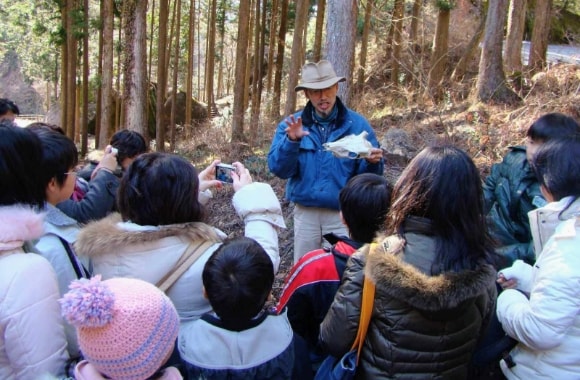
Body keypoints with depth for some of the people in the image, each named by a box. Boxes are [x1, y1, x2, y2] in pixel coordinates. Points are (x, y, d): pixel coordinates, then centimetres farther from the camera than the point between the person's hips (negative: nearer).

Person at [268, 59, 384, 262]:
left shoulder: (357, 124, -3)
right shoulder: (292, 124, -1)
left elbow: (368, 175, -2)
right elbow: (279, 169, -10)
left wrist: (372, 162, -24)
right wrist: (291, 141, -26)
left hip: (344, 213, -1)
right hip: (305, 212, 2)